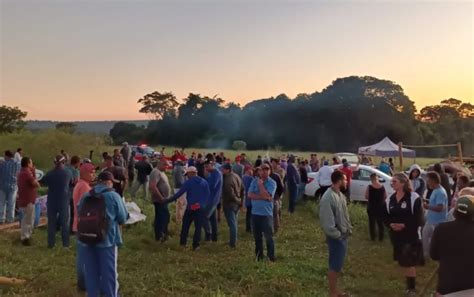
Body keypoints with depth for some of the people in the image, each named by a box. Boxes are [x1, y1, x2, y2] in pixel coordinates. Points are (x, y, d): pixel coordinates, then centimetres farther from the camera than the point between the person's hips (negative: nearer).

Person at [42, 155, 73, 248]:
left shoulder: (49, 174, -10)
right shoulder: (68, 173, -8)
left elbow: (43, 182, 7)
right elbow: (71, 183, 9)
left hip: (52, 202, 0)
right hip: (64, 202, 0)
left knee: (51, 223, 9)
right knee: (65, 223, 8)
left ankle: (51, 243, 10)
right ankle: (66, 243, 9)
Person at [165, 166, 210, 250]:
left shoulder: (188, 182, -5)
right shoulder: (204, 182, 6)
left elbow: (179, 193, -8)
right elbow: (208, 196, 5)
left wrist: (168, 200, -3)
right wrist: (205, 205, 13)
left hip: (190, 208, -2)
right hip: (201, 208, 2)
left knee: (185, 225, 14)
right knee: (198, 227, 7)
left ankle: (182, 242, 19)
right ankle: (196, 245, 6)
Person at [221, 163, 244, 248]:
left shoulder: (228, 180, -24)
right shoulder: (236, 176, 5)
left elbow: (230, 194, -28)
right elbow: (243, 190, 12)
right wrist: (240, 200, 16)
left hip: (229, 204, -9)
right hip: (237, 203, 9)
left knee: (232, 223, -1)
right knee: (235, 223, 19)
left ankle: (232, 243, 6)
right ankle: (234, 240, 30)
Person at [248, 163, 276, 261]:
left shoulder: (272, 183, -6)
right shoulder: (254, 181, 4)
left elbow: (266, 195, -20)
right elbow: (250, 195, -8)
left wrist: (260, 184, -12)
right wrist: (263, 197, -17)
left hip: (266, 214, -4)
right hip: (255, 213, 4)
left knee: (268, 236, 0)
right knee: (257, 236, 14)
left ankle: (271, 257, 13)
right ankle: (258, 256, 27)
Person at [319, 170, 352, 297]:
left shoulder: (340, 194, 8)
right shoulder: (328, 197, -24)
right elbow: (327, 221, -25)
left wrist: (349, 229, 10)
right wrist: (337, 235, -18)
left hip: (343, 235, 9)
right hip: (336, 238, -9)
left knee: (338, 265, 18)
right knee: (335, 266, 3)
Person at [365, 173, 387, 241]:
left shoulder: (369, 187, -15)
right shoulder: (382, 187, -5)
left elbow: (366, 197, -9)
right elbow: (385, 196, 2)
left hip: (371, 207, -3)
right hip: (381, 207, 3)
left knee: (372, 222, 8)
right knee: (380, 222, 15)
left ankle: (373, 237, 11)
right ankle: (381, 237, 19)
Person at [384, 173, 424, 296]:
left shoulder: (414, 198, -12)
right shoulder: (390, 199, 5)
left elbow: (419, 219, -13)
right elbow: (386, 217, 9)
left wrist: (404, 225, -22)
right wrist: (391, 224, -11)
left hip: (411, 236, -6)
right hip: (396, 236, 6)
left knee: (409, 263, -4)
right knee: (404, 262, 16)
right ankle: (409, 286, 33)